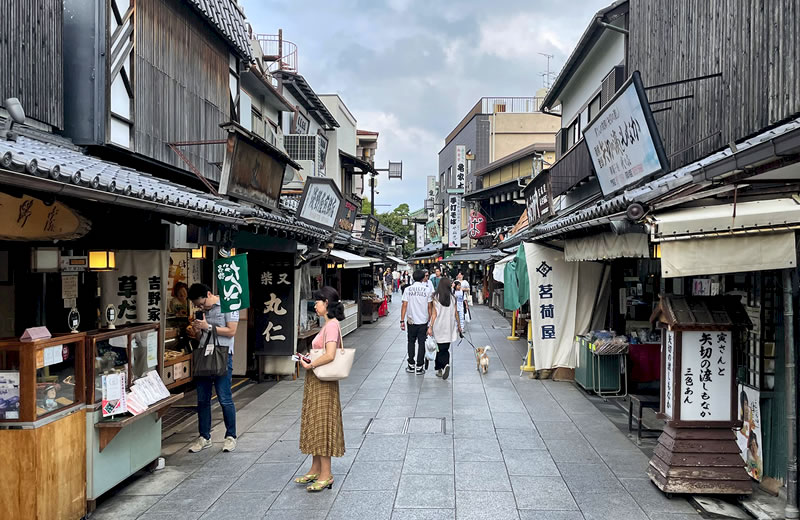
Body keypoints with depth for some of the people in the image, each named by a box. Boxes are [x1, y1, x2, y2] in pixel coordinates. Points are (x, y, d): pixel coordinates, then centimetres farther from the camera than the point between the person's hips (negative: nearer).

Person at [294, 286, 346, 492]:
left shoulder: (332, 325, -18)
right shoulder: (329, 324, 12)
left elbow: (330, 355, -28)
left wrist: (310, 365, -16)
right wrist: (310, 359, 10)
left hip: (323, 383, -10)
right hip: (316, 382, 10)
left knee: (322, 425, -3)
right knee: (314, 425, 16)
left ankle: (326, 475, 6)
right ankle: (315, 470, 27)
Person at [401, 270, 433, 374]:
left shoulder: (408, 289, -3)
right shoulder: (427, 290, -4)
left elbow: (404, 306, -5)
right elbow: (429, 307, -2)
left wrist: (402, 320, -1)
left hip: (411, 321, 1)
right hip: (423, 321, -1)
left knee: (411, 342, 14)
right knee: (421, 343, 6)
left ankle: (411, 365, 17)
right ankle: (419, 367, 6)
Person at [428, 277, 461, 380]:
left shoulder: (436, 298, -8)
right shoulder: (452, 298, 0)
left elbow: (434, 314, -9)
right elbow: (456, 314, 6)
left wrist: (430, 327, -6)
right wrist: (459, 326, 18)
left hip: (438, 327, -2)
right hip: (449, 328, 2)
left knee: (439, 349, 7)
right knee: (445, 349, 11)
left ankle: (439, 369, 1)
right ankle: (446, 364, -8)